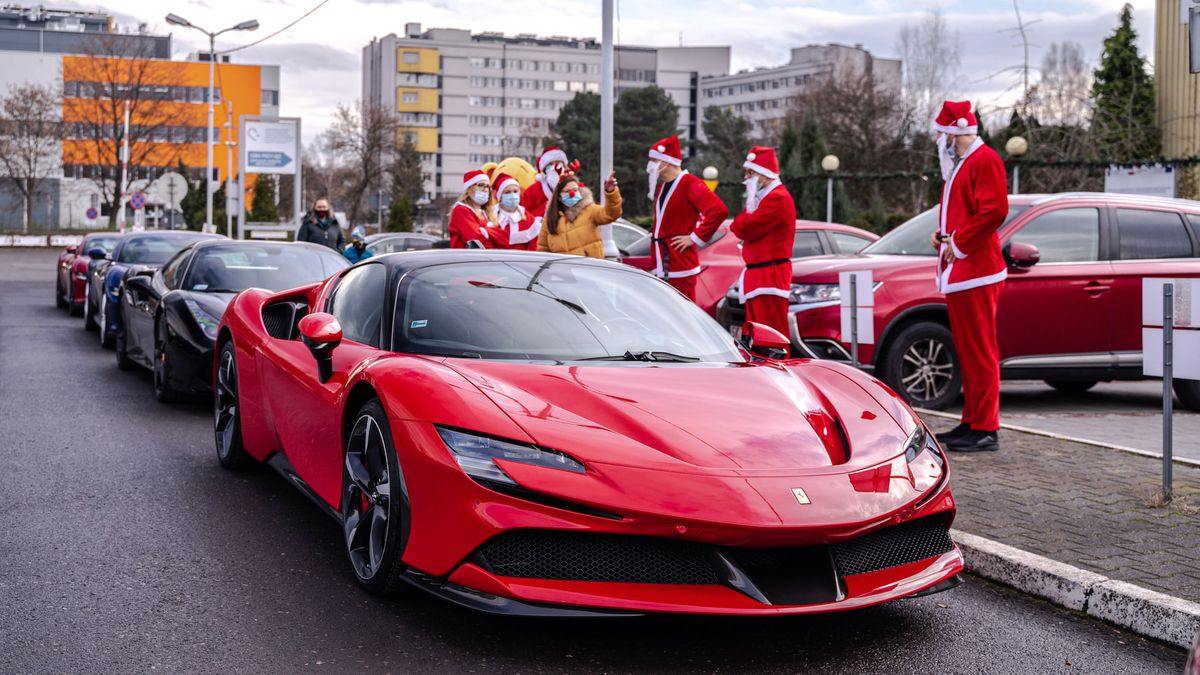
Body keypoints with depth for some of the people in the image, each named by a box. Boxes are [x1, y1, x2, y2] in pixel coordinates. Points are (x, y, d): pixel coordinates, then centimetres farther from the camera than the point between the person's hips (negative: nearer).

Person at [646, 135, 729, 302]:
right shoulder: (662, 188, 17)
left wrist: (695, 238, -19)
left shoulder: (691, 184, -12)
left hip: (680, 268, -9)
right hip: (661, 269, 9)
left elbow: (719, 210, -24)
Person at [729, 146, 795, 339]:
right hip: (757, 276, 10)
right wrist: (743, 223, -1)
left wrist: (739, 223, 1)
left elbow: (745, 229, -19)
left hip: (769, 277, -10)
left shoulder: (777, 198, -14)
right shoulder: (765, 196, 22)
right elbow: (745, 229, 19)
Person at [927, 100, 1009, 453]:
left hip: (976, 272, -10)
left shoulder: (984, 160, -9)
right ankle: (971, 423, 19)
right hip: (957, 273, 10)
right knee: (967, 352, 13)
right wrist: (942, 236, 11)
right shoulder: (959, 165, 22)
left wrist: (958, 243, -15)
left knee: (980, 352, -9)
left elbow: (994, 210, -20)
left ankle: (985, 429, -7)